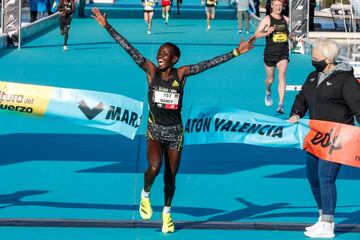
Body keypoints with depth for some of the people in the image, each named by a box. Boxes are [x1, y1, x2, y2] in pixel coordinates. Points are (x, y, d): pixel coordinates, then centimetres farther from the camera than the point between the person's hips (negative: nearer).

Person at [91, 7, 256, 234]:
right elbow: (129, 49, -12)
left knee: (171, 177, 11)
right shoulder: (151, 70, -8)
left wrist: (236, 52, -16)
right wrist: (107, 27, -16)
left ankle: (167, 213, 35)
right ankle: (145, 195, 6)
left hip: (175, 131, 1)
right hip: (155, 129, -1)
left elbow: (209, 63, -10)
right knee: (154, 167, -25)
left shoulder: (181, 74, -7)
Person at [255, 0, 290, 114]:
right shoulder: (267, 19, -7)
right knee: (270, 79, 12)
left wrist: (291, 36, 0)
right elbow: (257, 34, -14)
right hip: (270, 53, -2)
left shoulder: (286, 19, 6)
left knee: (282, 75, -17)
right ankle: (268, 93, 48)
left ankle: (281, 104, -22)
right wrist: (266, 33, -32)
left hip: (283, 54, 2)